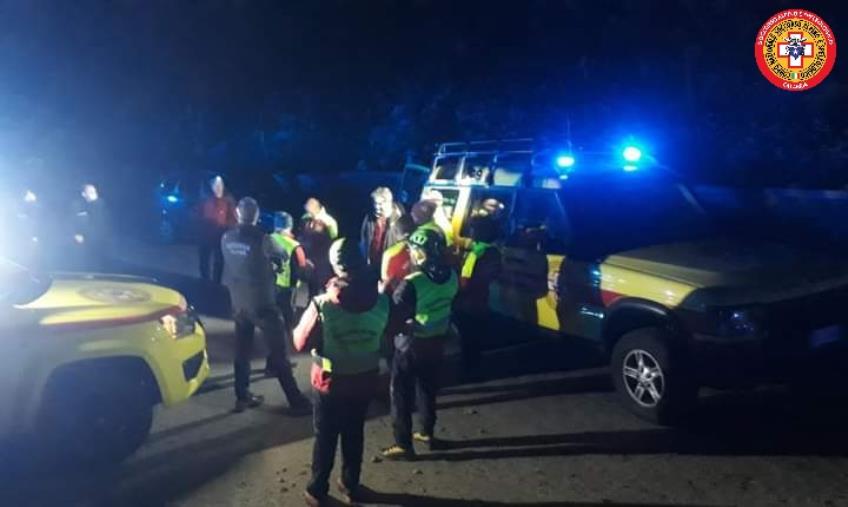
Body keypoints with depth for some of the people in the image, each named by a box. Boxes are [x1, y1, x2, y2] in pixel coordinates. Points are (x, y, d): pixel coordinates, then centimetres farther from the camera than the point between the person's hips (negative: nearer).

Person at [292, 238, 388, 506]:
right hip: (365, 379, 3)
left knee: (325, 436, 17)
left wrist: (313, 309, 0)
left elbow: (300, 342, -13)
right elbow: (386, 336, 1)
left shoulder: (323, 304, -25)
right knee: (354, 433, 22)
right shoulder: (382, 301, -16)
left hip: (331, 381, -2)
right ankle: (351, 485, 38)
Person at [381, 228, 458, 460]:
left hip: (411, 345, -6)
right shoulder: (451, 276, -6)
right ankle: (427, 433, 37)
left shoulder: (412, 283, -26)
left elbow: (392, 317, -22)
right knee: (428, 390, 23)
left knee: (402, 394, 8)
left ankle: (404, 445, 14)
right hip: (437, 341, 6)